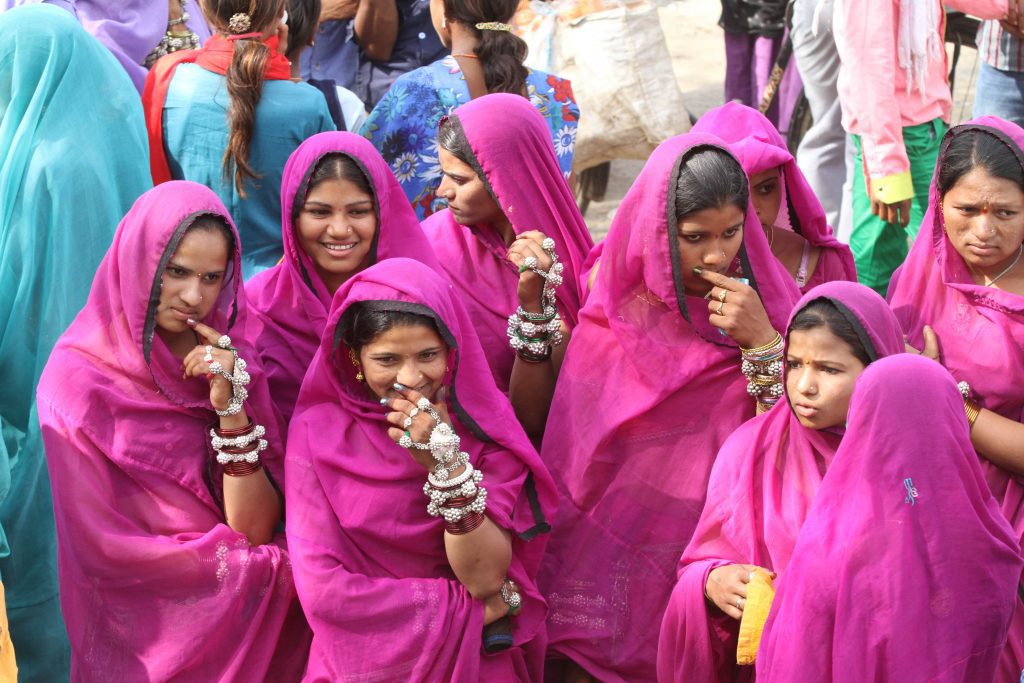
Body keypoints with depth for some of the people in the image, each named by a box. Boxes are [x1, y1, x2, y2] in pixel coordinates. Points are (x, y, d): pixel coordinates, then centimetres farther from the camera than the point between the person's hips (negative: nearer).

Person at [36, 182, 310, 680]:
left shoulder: (229, 364, 3)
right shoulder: (79, 377, -8)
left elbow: (257, 531, -3)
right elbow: (107, 549, -8)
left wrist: (232, 409, -15)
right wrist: (272, 564, -5)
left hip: (252, 628, 4)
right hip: (141, 639, -3)